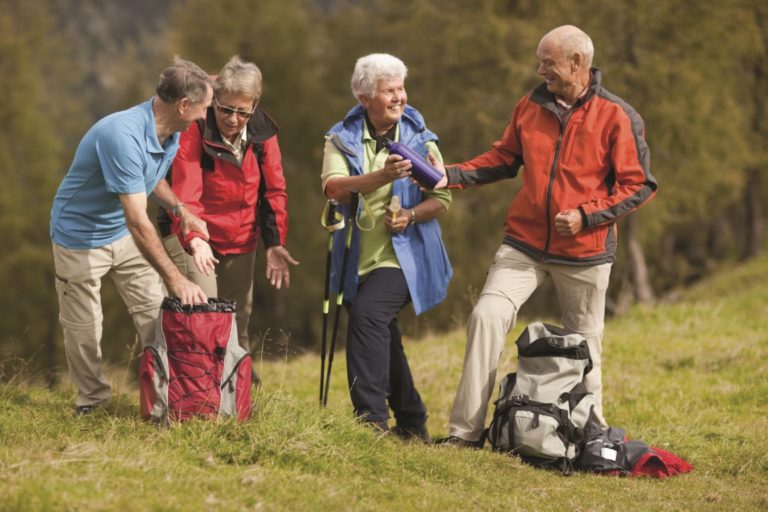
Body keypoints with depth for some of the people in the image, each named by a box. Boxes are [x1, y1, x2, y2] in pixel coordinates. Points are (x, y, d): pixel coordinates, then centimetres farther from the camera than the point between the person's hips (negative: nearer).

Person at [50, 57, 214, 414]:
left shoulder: (171, 134, -7)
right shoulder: (124, 137, -36)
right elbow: (138, 222, -38)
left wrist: (180, 209, -4)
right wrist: (176, 280, -36)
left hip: (125, 235, 8)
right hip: (81, 235, -8)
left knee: (154, 312, 1)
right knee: (83, 329, 3)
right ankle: (92, 401, 20)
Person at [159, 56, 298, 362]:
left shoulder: (262, 131, -3)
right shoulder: (194, 131, -18)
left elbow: (273, 190, 3)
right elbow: (185, 194, -27)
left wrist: (275, 242, -4)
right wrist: (195, 241, -41)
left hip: (241, 244, 5)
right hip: (193, 240, -5)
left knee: (239, 322, 11)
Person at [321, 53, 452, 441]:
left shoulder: (419, 139, 0)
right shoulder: (342, 138, -1)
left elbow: (442, 199, 0)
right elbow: (333, 187, -19)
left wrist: (412, 214, -20)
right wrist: (381, 177, -36)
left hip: (402, 255, -4)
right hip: (357, 260, 4)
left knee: (367, 315, -26)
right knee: (382, 341, 13)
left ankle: (371, 419, -27)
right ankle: (411, 424, 29)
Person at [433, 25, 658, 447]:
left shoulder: (617, 118, -7)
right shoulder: (530, 107, 6)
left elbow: (638, 186, -5)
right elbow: (504, 158, 16)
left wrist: (585, 215, -15)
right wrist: (452, 176, 2)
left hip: (584, 252, -3)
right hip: (524, 244, 3)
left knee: (583, 342, 5)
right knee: (487, 316, -14)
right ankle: (465, 431, -12)